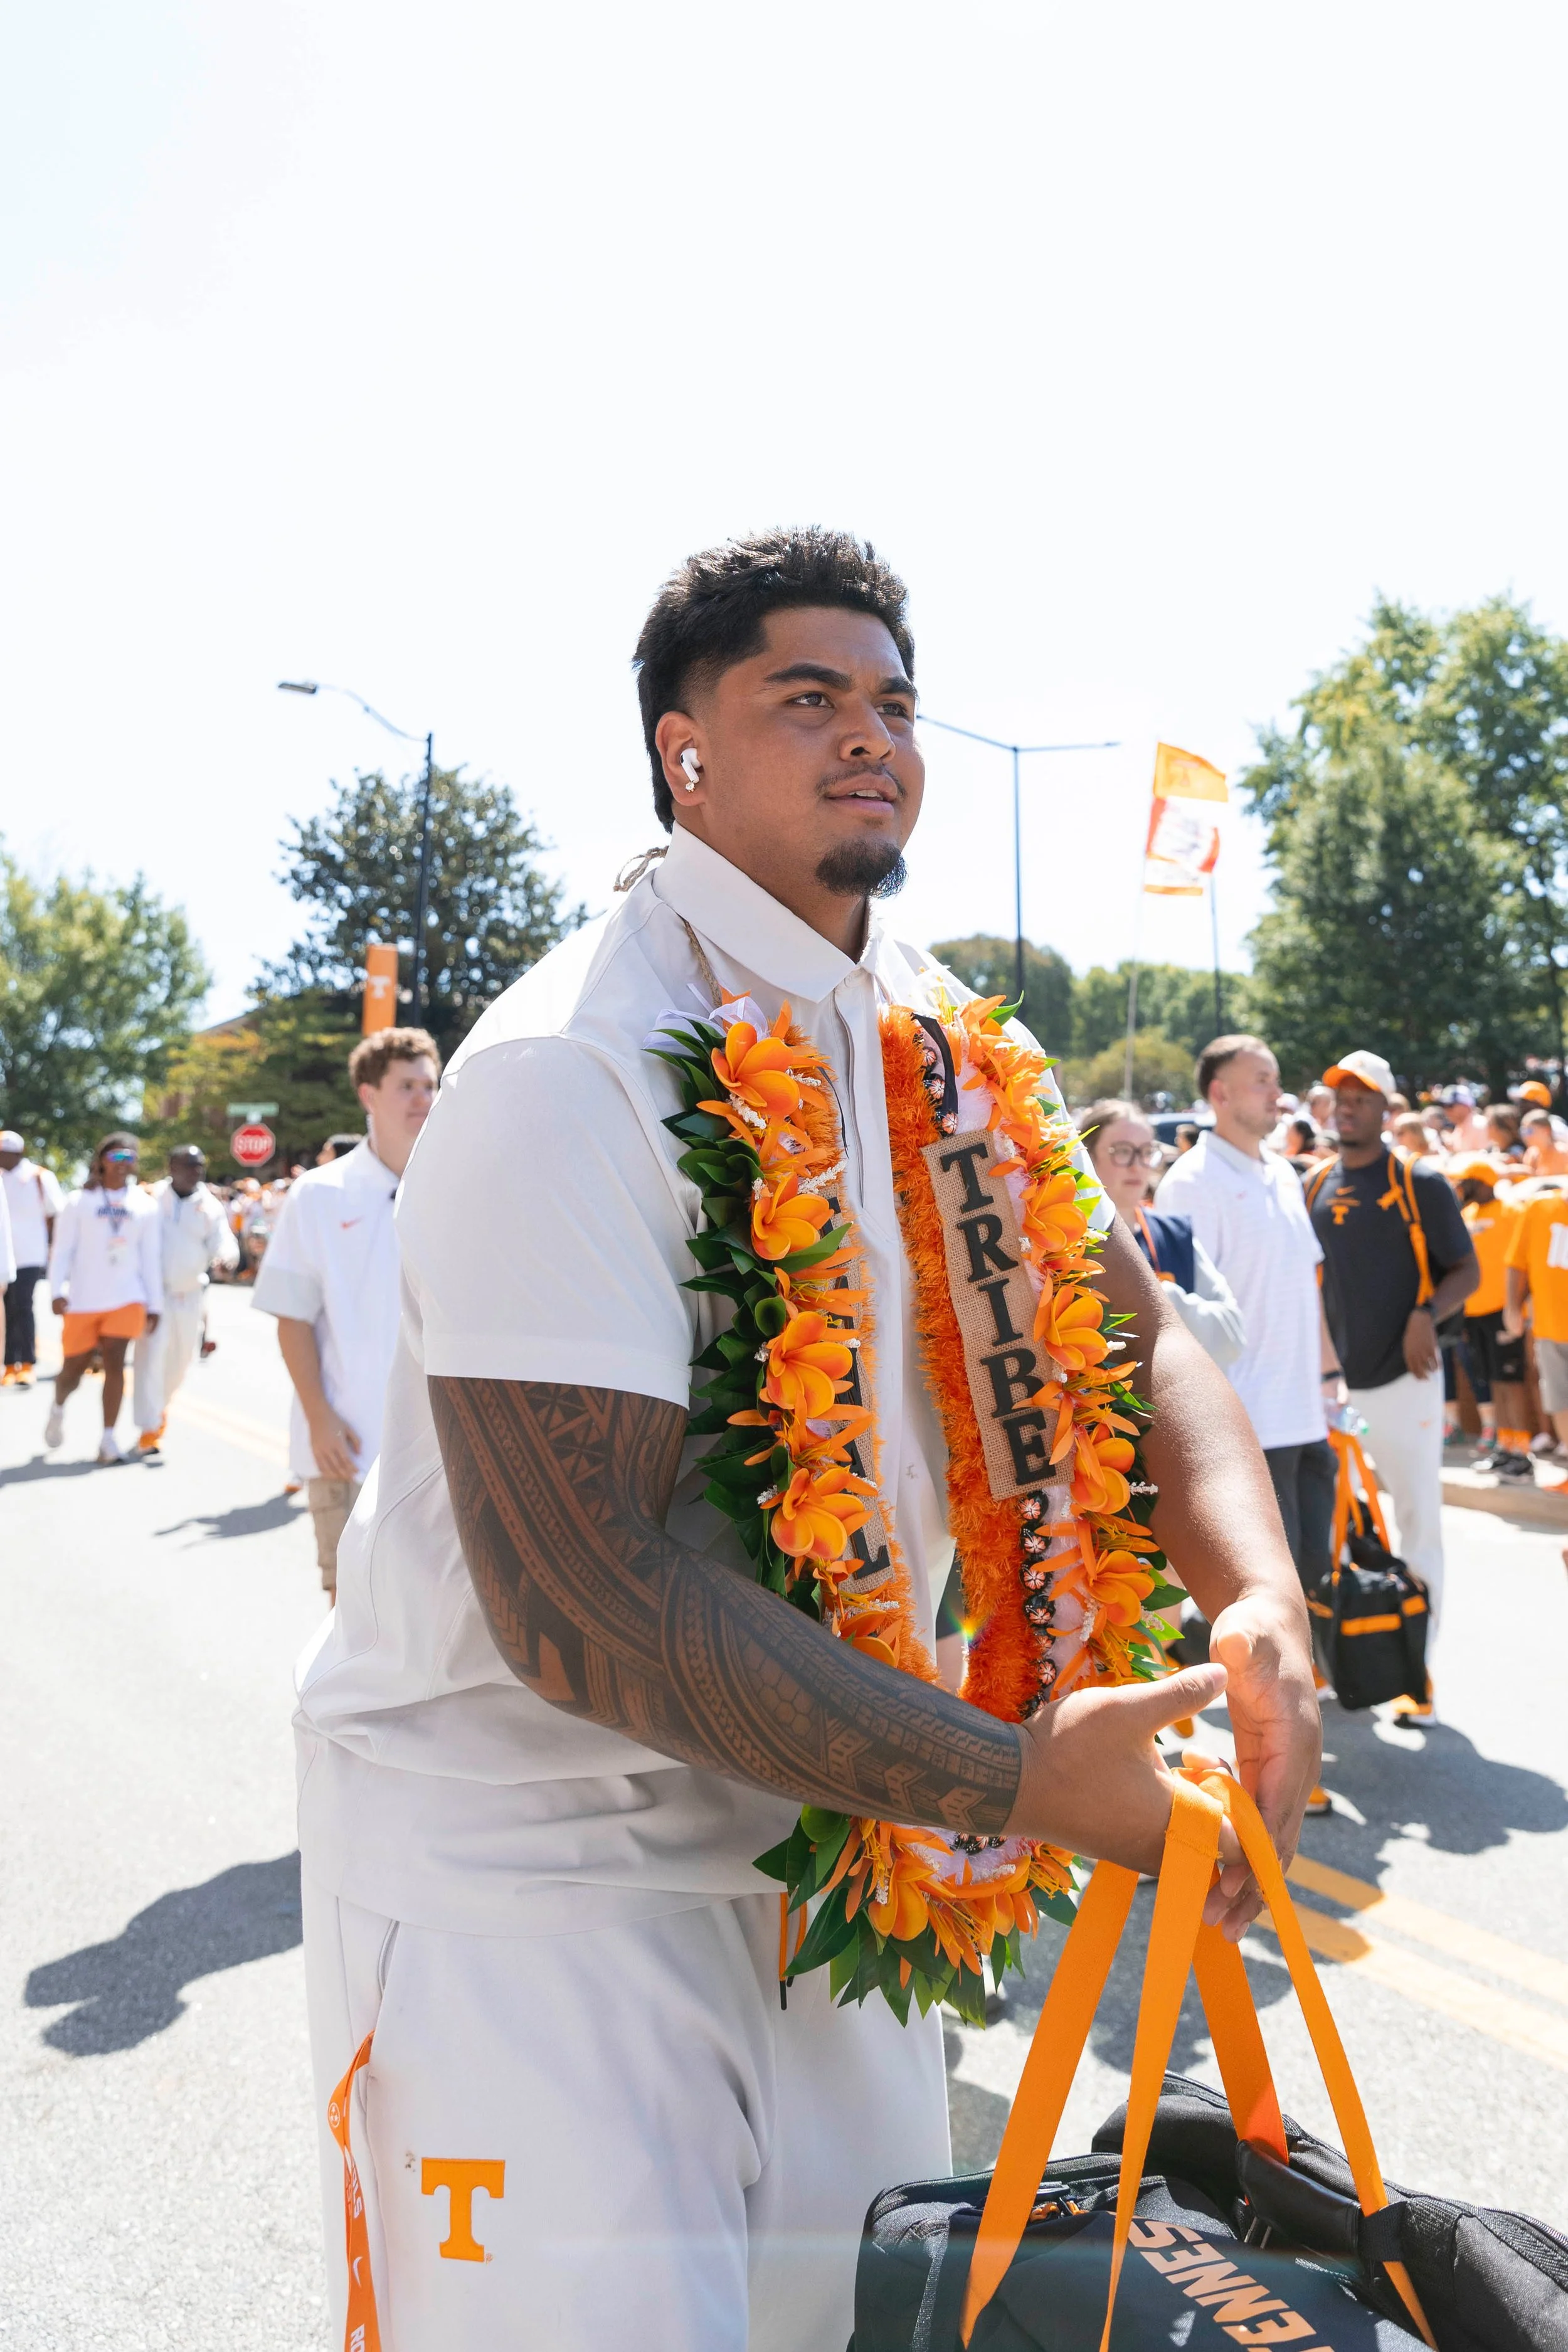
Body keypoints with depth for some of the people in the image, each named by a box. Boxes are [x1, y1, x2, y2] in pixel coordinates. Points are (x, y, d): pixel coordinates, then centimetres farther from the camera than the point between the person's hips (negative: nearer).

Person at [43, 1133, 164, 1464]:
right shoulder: (79, 1201, 0)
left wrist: (155, 1304, 6)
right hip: (83, 1300, -1)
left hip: (126, 1298, 1)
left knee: (115, 1362, -10)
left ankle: (108, 1440, -3)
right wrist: (58, 1291, -12)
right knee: (74, 1368, 8)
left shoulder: (145, 1205, 6)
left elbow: (151, 1257, 7)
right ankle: (58, 1409, 40)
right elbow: (62, 1250, -2)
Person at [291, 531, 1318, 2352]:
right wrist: (1018, 1779, -26)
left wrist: (1263, 1600, -18)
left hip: (819, 1823, 7)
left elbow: (1132, 1328, 2)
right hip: (524, 1860, -7)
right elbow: (580, 1599, -28)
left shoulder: (937, 1036, 2)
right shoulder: (568, 1073, -23)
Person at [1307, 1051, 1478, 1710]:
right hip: (1334, 1380, 5)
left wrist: (1427, 1314, -22)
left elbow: (1466, 1271, -4)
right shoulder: (1315, 1189, 8)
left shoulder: (1420, 1184, -5)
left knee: (1418, 1520, 1)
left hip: (1404, 1378, -4)